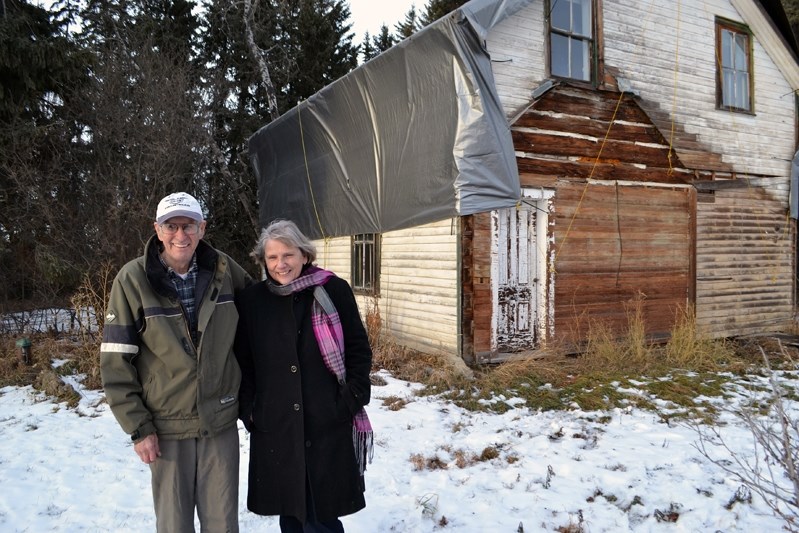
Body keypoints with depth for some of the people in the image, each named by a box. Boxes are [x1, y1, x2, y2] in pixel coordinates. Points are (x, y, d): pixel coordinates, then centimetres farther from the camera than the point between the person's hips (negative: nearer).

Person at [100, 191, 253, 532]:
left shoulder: (223, 270, -3)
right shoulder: (133, 280, -9)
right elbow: (115, 362, -7)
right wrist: (138, 427, -8)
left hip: (221, 422, 2)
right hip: (167, 427, -1)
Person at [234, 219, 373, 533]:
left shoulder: (334, 291, -3)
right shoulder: (250, 300, 3)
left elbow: (359, 349, 1)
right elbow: (243, 361, 9)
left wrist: (353, 398, -6)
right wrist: (248, 409, 1)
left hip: (329, 423, -2)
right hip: (274, 426, 2)